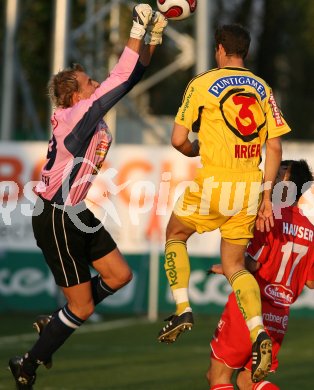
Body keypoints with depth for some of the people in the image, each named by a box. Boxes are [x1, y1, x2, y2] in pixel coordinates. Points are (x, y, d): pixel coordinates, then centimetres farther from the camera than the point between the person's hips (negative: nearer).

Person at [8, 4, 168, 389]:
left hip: (77, 213, 9)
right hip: (56, 219, -9)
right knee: (82, 305, -2)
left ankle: (54, 323, 25)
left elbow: (130, 78, 10)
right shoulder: (75, 116, -20)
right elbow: (122, 80, -25)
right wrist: (138, 32, -21)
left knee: (119, 275, 11)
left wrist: (154, 36, 2)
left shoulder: (88, 113, 4)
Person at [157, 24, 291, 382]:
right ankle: (259, 333, -9)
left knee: (176, 234, 23)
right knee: (234, 265, 12)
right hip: (249, 186, 4)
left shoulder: (202, 84, -2)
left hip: (213, 182, -4)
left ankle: (182, 310, 8)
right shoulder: (262, 89, 9)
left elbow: (178, 140, -5)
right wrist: (266, 198, 11)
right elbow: (274, 148, 7)